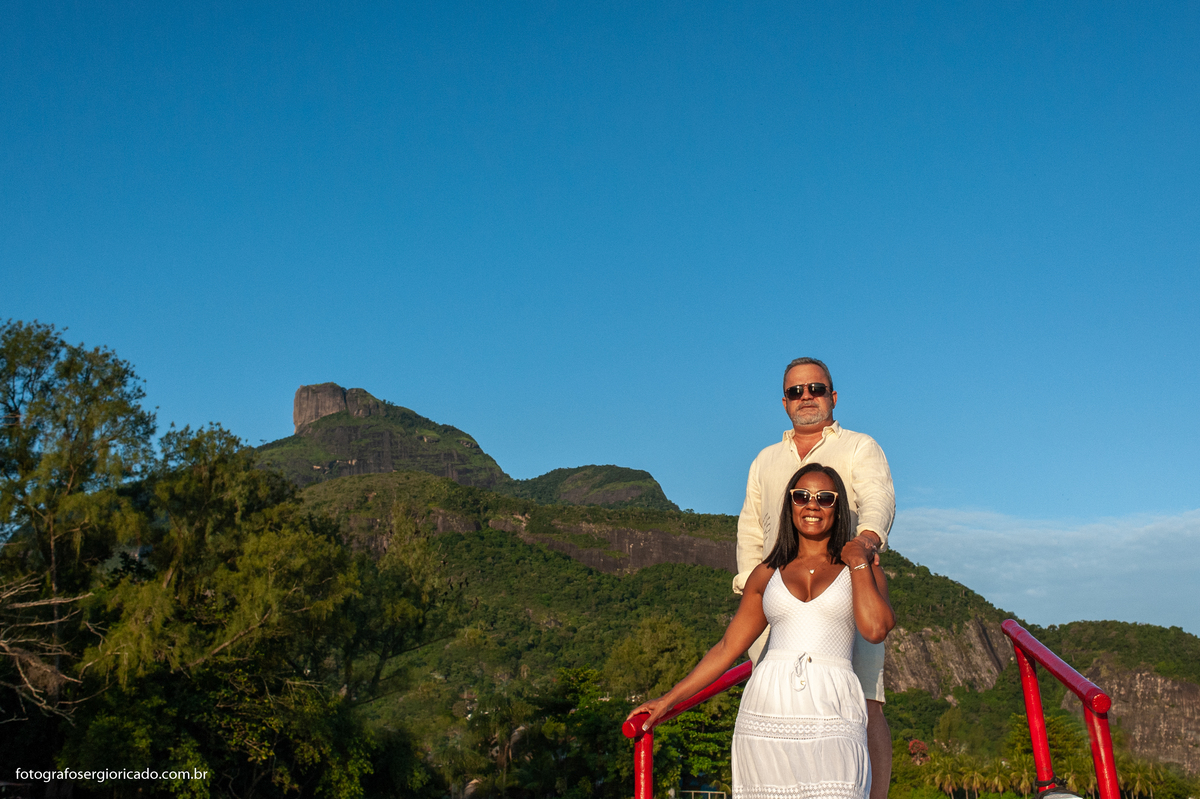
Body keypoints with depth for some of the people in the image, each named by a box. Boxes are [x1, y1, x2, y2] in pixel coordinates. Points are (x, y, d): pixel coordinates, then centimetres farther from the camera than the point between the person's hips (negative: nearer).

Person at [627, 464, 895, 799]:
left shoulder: (864, 570, 12)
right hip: (767, 710, 2)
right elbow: (727, 648, 18)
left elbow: (875, 628, -8)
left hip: (830, 716, -2)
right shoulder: (766, 574, 16)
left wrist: (858, 563, 4)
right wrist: (667, 700, 15)